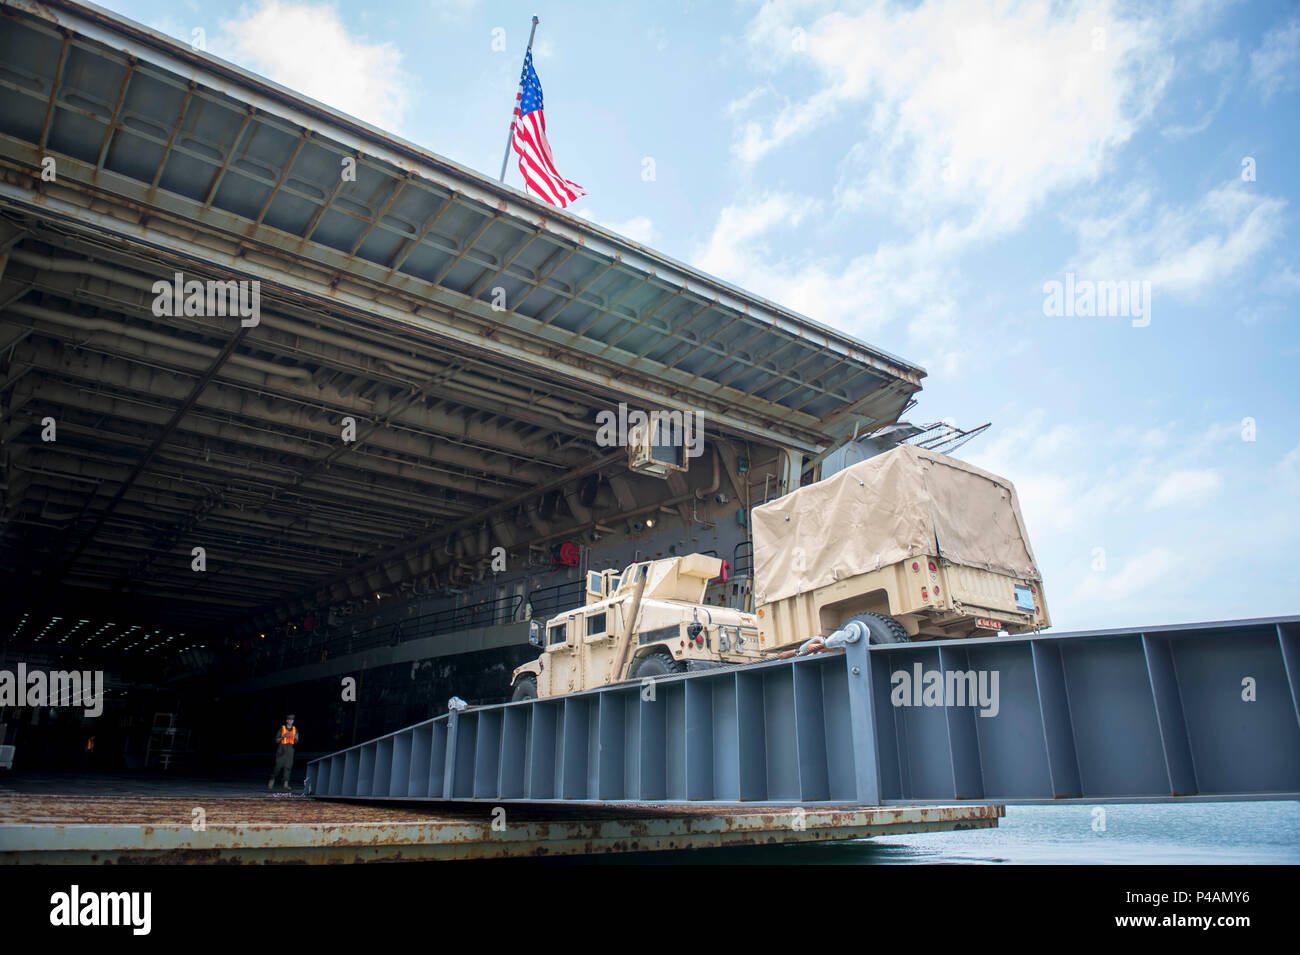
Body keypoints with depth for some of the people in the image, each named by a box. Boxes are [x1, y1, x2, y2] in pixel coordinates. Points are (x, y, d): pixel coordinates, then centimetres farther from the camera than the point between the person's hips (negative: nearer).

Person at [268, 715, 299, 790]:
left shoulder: (295, 729, 11)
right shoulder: (282, 728, -1)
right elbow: (277, 740, 1)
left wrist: (296, 738, -7)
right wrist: (283, 737, -16)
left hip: (290, 750, 3)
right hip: (281, 749, -3)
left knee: (288, 766, -5)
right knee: (278, 765, -6)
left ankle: (286, 784, -6)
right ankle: (272, 780, 15)